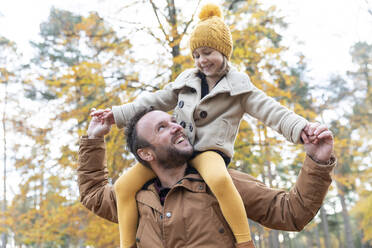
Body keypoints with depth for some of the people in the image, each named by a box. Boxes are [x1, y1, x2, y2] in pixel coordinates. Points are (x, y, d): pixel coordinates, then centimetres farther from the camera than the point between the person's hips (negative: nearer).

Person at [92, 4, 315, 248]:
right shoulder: (187, 81, 18)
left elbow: (269, 110, -3)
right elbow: (156, 101, 21)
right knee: (124, 185, -10)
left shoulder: (238, 86, 6)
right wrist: (118, 114, 16)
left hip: (210, 151, -5)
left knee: (219, 179, -42)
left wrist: (298, 127, -21)